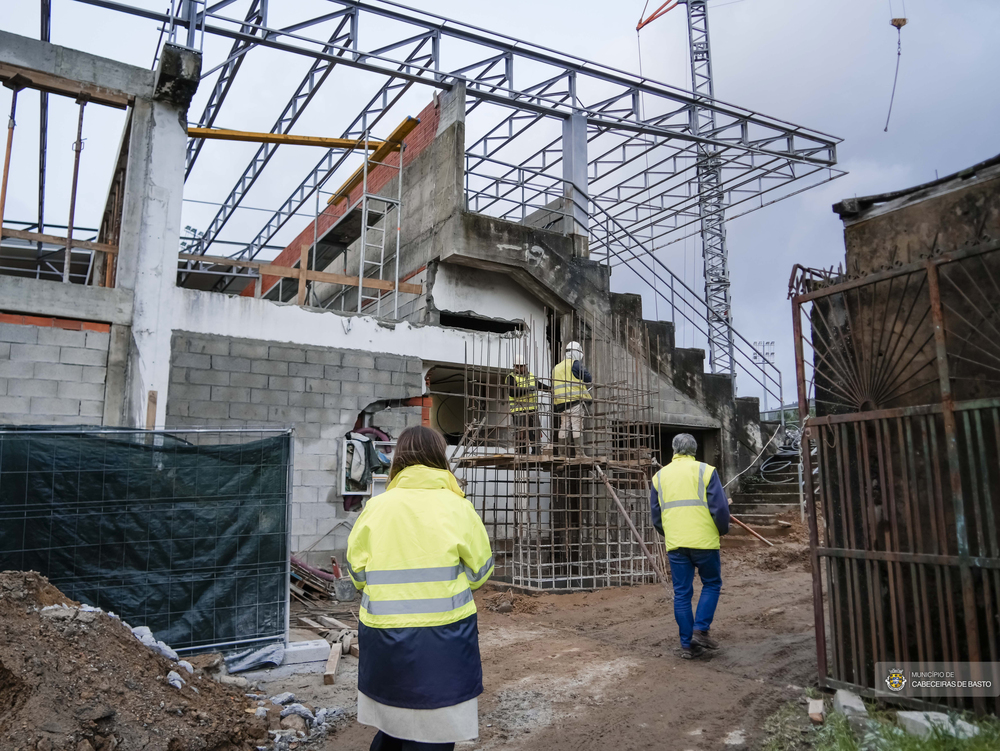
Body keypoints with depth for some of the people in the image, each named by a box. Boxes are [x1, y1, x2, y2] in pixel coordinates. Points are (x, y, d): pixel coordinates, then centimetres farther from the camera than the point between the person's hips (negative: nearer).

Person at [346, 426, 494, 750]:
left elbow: (357, 574, 4)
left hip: (382, 635, 3)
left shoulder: (375, 507, -3)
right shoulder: (456, 507, -8)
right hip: (441, 638, -3)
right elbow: (480, 573, 0)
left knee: (392, 725, 22)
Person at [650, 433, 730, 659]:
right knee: (712, 584, 16)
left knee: (682, 593, 10)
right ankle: (700, 630, 6)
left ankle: (687, 644, 13)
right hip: (704, 540, -3)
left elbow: (655, 515, 12)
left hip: (675, 544, 3)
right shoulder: (706, 471, -1)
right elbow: (720, 507, -6)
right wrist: (722, 530, 13)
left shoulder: (659, 476, 10)